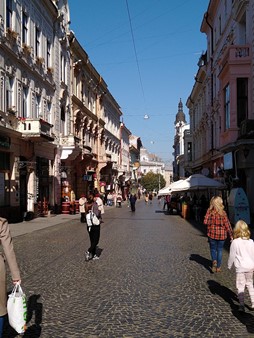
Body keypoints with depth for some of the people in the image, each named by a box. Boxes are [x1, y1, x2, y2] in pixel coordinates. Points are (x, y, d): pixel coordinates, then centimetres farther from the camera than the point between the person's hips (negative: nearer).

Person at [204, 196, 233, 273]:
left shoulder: (209, 211, -11)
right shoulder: (223, 212, -11)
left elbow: (205, 222, -15)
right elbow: (227, 224, -7)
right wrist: (231, 235, 0)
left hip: (212, 234, 0)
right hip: (221, 234, 0)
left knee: (213, 249, 17)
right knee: (219, 250, 15)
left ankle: (214, 261, -8)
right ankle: (218, 267, 20)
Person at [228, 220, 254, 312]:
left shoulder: (235, 242, -13)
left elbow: (232, 255, -7)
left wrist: (229, 265, 8)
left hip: (240, 267, -4)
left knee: (240, 286, 2)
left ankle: (241, 305, -4)